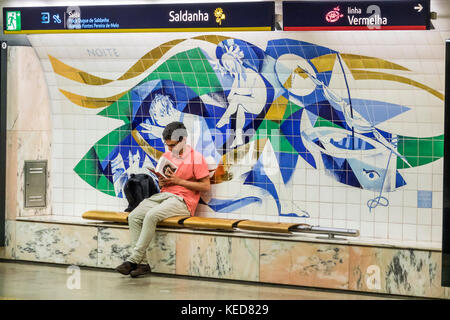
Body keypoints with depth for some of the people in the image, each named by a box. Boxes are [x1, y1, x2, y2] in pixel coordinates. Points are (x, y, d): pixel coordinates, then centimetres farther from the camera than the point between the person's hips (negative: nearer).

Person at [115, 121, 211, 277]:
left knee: (151, 216, -32)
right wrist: (162, 182, 3)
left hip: (181, 200, -7)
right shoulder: (166, 156, 19)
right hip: (162, 195, 7)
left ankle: (134, 260, -28)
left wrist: (178, 181, -11)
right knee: (134, 217, -18)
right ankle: (142, 263, -21)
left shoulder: (196, 158, -2)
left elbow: (206, 186, -7)